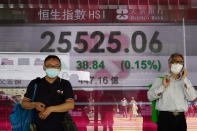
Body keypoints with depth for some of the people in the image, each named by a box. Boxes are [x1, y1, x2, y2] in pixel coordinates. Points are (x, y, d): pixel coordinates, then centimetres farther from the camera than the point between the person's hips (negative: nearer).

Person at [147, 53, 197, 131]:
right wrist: (163, 86, -9)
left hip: (180, 118, 3)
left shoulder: (185, 81, 16)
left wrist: (185, 79, -4)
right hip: (165, 117, -2)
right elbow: (150, 97, 1)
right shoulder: (161, 80, 10)